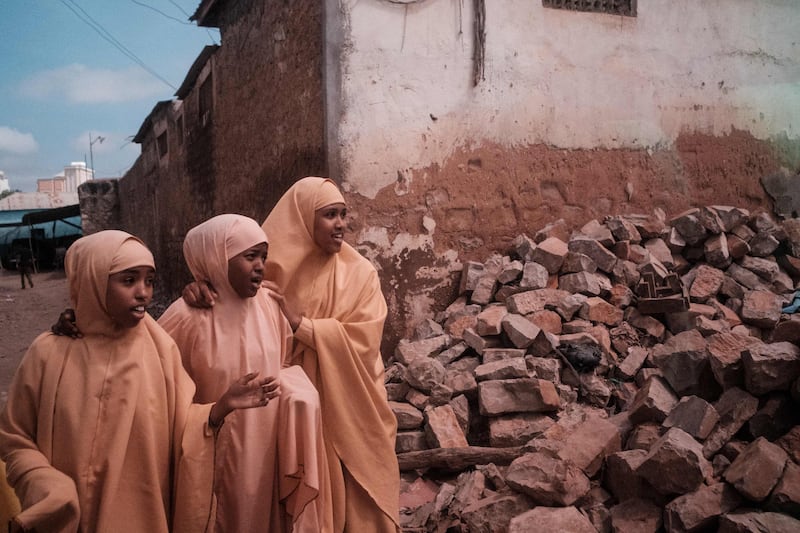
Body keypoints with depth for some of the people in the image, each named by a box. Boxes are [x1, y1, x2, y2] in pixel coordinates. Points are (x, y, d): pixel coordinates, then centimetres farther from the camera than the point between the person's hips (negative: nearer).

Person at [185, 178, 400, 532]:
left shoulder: (359, 273, -1)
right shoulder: (273, 270, -1)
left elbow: (362, 339, -12)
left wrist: (299, 322, -17)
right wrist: (202, 288, -23)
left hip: (348, 414, 0)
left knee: (355, 499, 7)